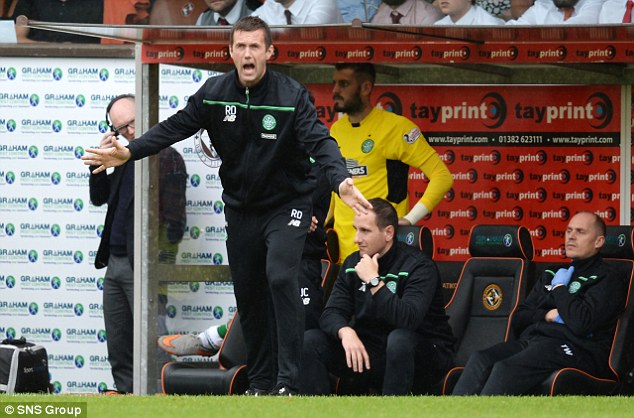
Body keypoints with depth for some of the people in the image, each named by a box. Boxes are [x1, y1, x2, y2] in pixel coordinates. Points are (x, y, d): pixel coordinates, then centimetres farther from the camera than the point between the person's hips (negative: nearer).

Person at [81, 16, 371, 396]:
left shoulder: (292, 95, -17)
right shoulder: (214, 93, -5)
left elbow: (319, 141, -27)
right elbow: (174, 128, -2)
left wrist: (340, 181, -45)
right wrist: (130, 152, -15)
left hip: (286, 204, -5)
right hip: (241, 205, 5)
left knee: (280, 278, -22)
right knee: (247, 293, 9)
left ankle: (287, 381, -21)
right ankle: (260, 381, 21)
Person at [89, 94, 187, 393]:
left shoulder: (167, 158, -7)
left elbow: (173, 220, -12)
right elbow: (98, 198, 23)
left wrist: (161, 263, -17)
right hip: (116, 263, 9)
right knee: (118, 348, 10)